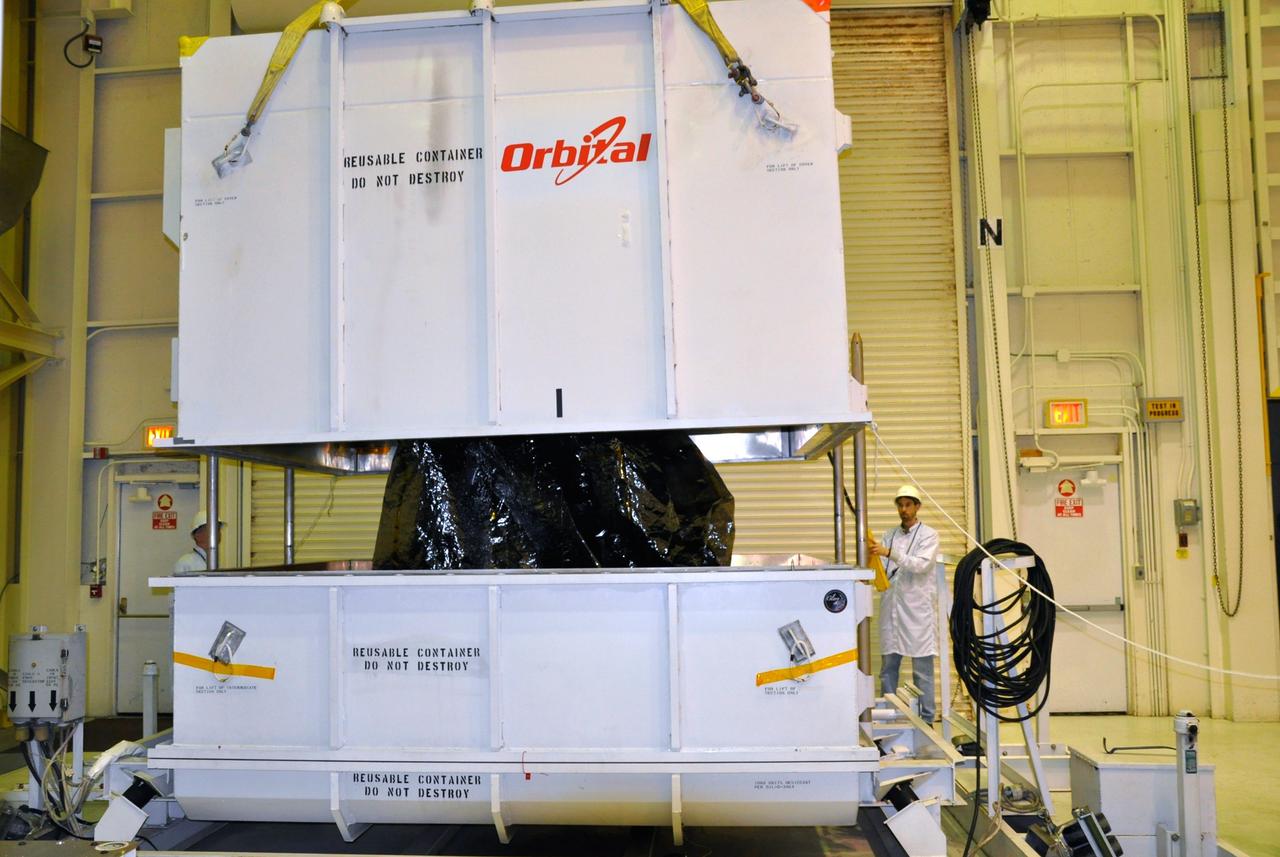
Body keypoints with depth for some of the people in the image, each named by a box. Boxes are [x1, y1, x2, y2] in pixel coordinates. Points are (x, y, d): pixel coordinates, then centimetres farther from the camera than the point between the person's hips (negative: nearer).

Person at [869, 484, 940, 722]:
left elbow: (921, 565, -16)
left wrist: (890, 553, -26)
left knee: (922, 669, 1)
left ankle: (926, 720, 9)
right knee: (888, 665, 7)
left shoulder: (929, 534, 0)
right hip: (891, 606, 4)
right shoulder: (890, 535, 14)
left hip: (918, 608, -4)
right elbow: (882, 567, 10)